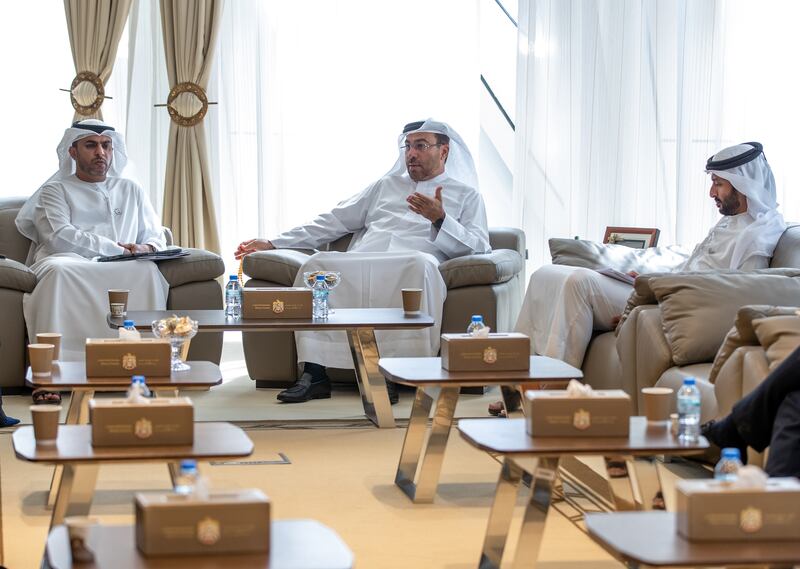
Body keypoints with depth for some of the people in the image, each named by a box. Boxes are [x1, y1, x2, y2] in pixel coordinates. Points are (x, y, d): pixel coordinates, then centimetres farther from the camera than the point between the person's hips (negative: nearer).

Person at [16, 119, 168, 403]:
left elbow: (156, 238, 22)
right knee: (59, 271, -39)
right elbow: (59, 236, -3)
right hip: (70, 264, -2)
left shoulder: (131, 190, 28)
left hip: (122, 269, 2)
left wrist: (148, 248, -4)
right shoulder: (55, 190, 16)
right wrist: (115, 248, -10)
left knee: (147, 271, -33)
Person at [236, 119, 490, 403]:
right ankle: (314, 375, -30)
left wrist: (440, 219, -13)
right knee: (317, 263, -28)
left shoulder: (466, 195, 21)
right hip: (359, 267, 3)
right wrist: (272, 243, 20)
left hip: (410, 267, -3)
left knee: (421, 263, -39)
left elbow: (478, 247, 5)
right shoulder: (386, 185, 32)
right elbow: (333, 222, 28)